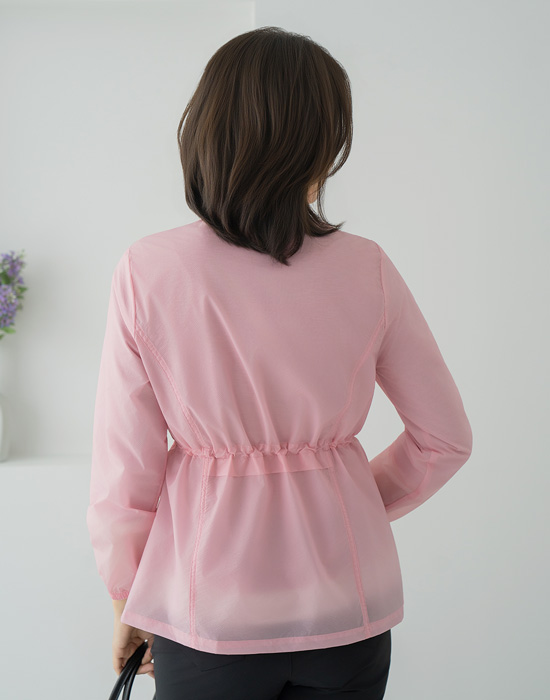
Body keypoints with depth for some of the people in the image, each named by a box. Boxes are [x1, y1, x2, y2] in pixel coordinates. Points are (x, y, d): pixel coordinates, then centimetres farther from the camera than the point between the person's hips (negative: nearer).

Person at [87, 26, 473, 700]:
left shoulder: (147, 271, -14)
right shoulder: (366, 269, -10)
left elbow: (125, 470, -9)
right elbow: (445, 438, -1)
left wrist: (126, 603, 6)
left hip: (206, 617, -1)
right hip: (347, 611, 1)